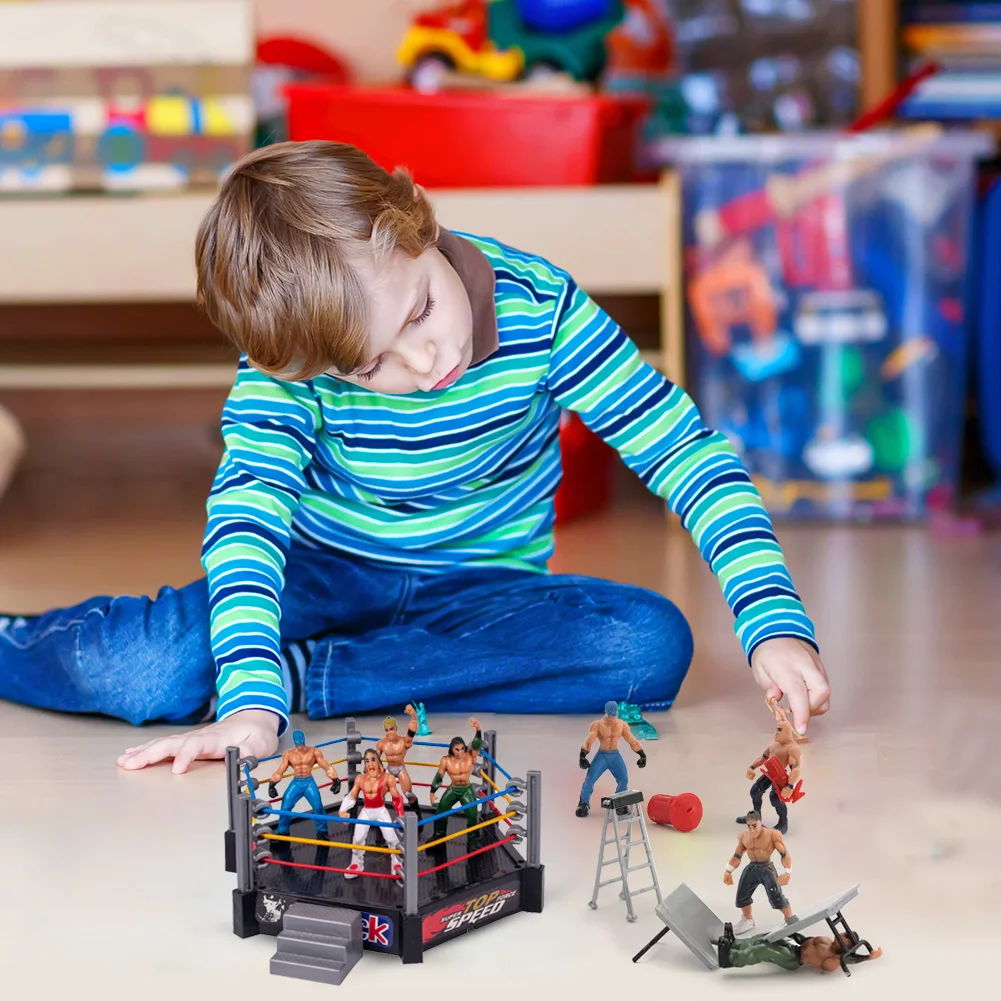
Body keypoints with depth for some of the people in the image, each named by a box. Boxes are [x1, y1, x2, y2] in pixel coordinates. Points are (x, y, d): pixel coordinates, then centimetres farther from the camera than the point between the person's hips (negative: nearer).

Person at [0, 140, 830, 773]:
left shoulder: (539, 307, -20)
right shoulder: (289, 364, -20)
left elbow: (686, 451, -17)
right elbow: (246, 509, -33)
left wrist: (773, 621, -28)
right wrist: (248, 705, -48)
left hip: (482, 593, 2)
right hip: (324, 577, -2)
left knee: (655, 643, -29)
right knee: (148, 669, -32)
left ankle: (304, 676, -25)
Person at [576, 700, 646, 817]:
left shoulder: (622, 725, 1)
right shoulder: (597, 725, -7)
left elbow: (632, 741, 8)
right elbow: (588, 742, -15)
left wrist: (642, 754, 2)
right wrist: (582, 756, -28)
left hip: (615, 755, 2)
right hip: (601, 755, -2)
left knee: (623, 779, -14)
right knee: (590, 779, -14)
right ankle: (583, 804, 2)